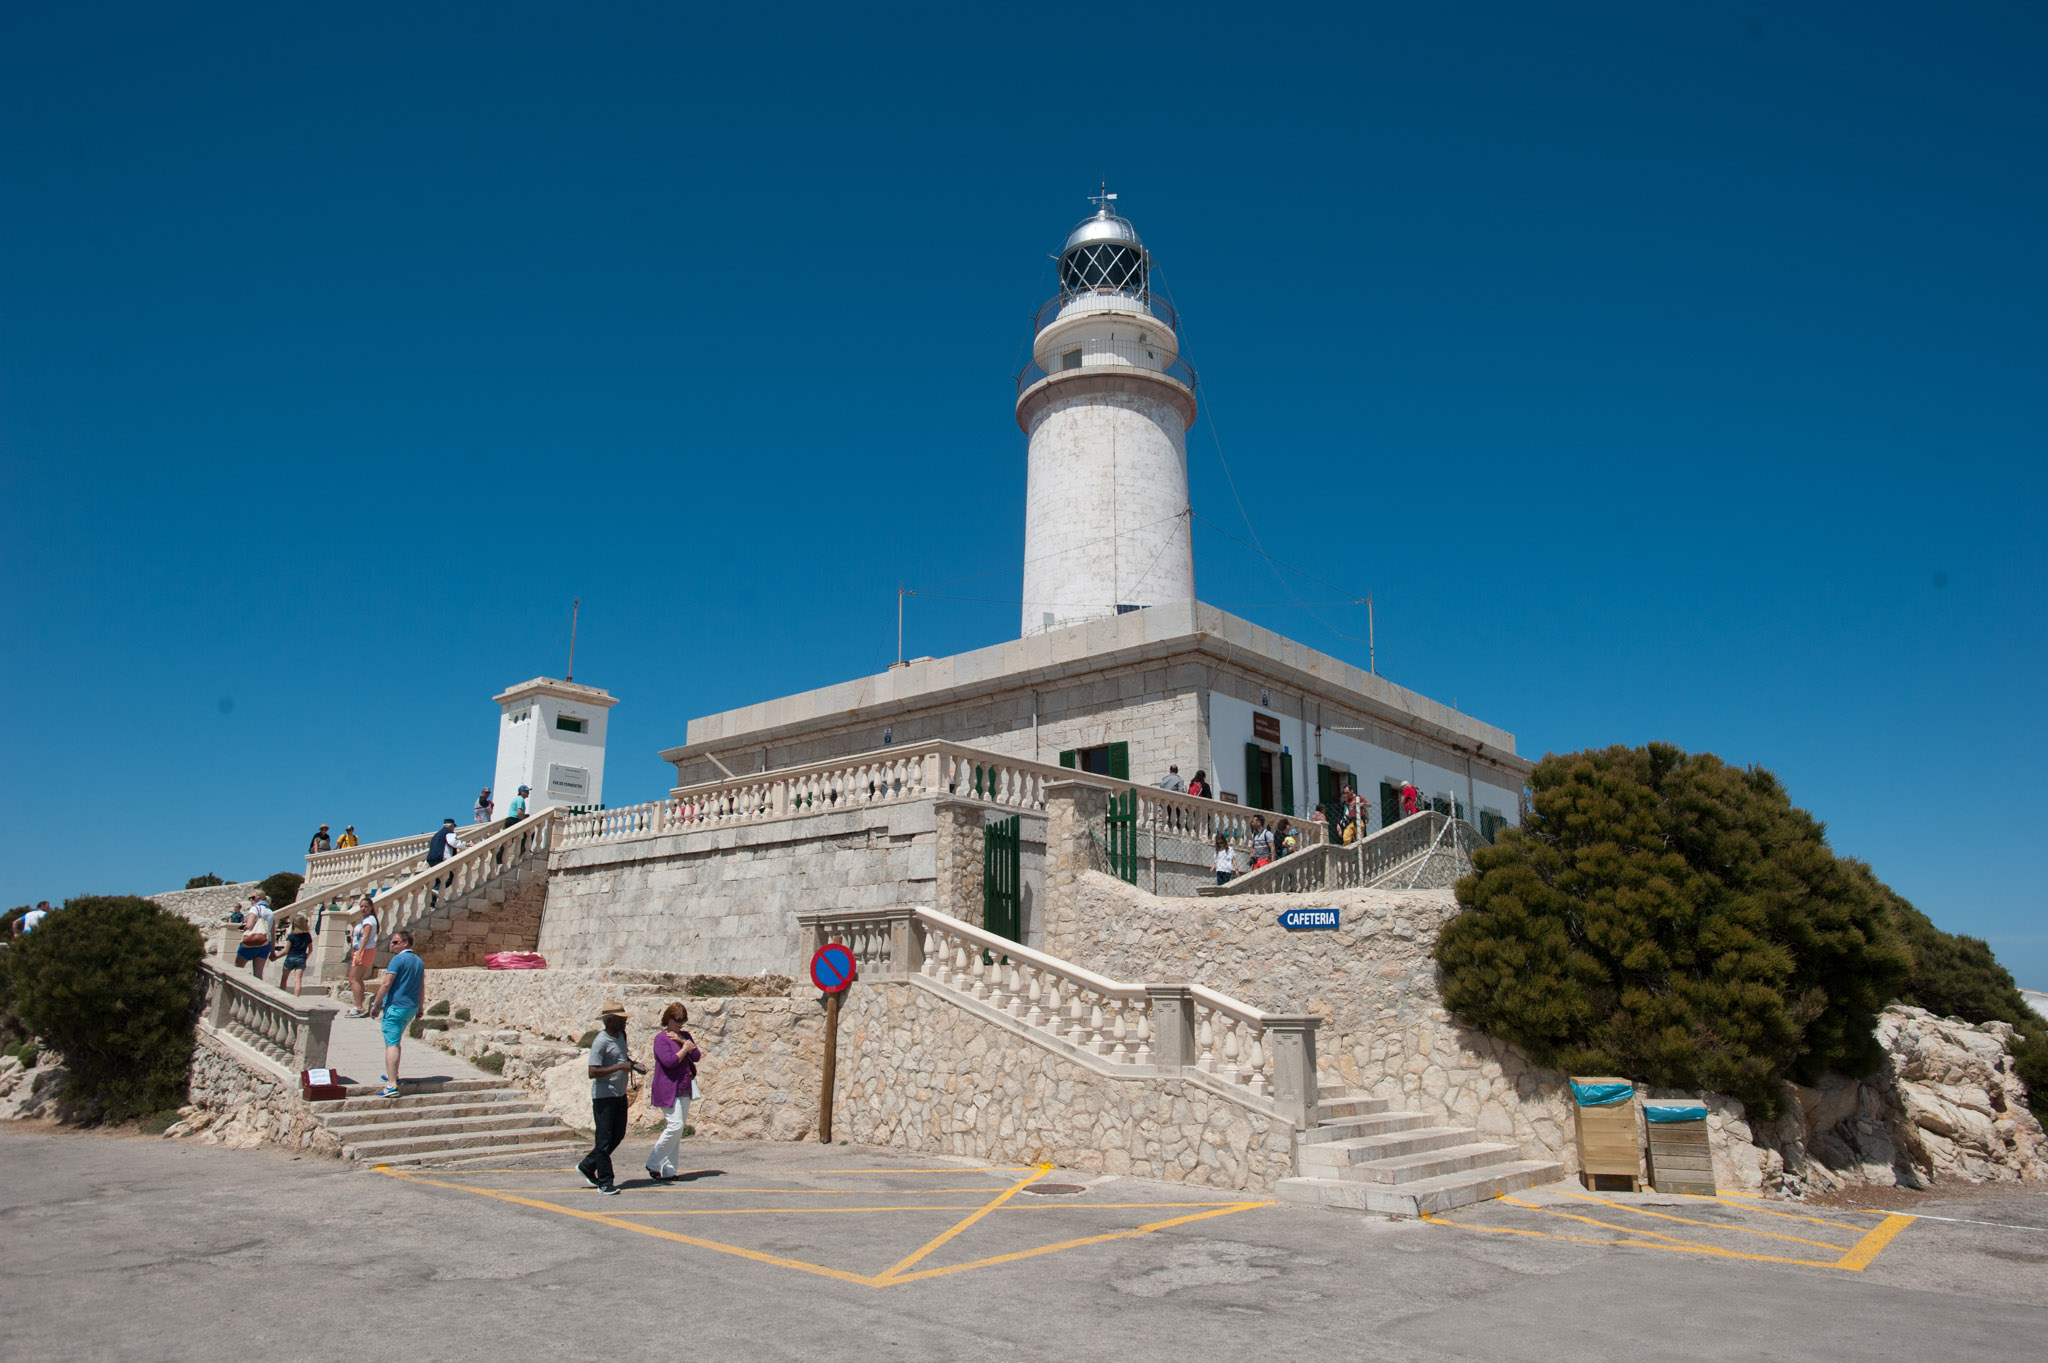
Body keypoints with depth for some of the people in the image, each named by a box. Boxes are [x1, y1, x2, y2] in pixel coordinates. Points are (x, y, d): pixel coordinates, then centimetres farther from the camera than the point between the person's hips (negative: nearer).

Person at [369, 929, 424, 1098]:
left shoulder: (398, 959, -11)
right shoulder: (419, 961, 14)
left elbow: (386, 984, -15)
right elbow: (422, 987, 18)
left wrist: (377, 1005, -8)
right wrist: (420, 1008, 24)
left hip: (395, 1006, -8)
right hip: (411, 1007, 8)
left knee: (391, 1044, -10)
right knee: (396, 1042, 25)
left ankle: (392, 1086, -16)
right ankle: (393, 1075, 36)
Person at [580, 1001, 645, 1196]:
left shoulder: (620, 1036, 8)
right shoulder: (601, 1042, -18)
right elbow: (593, 1072, -24)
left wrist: (633, 1063, 9)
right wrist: (620, 1067, -26)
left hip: (620, 1094, 9)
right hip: (604, 1096, -9)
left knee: (618, 1135, 13)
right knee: (605, 1139, -1)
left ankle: (587, 1165, 29)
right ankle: (605, 1183, 7)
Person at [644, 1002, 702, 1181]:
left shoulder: (685, 1036, 14)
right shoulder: (661, 1038, -7)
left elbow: (696, 1056, 2)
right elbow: (670, 1061, -19)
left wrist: (682, 1041, -8)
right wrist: (685, 1048, -6)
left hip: (685, 1090, 7)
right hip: (668, 1091, -7)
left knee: (678, 1129, 7)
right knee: (675, 1125, -15)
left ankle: (668, 1170, 12)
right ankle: (653, 1163, 0)